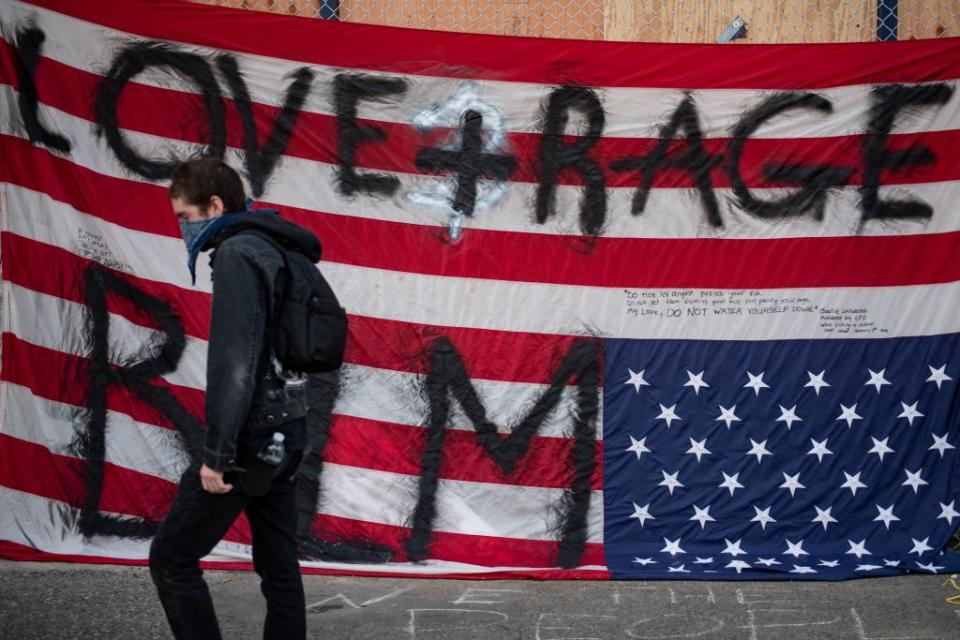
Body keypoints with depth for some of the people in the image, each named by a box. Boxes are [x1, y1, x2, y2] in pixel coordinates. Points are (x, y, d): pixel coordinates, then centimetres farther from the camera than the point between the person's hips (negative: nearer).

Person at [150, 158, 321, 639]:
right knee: (278, 565, 10)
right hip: (283, 435, 9)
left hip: (250, 438, -9)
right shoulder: (273, 251, 16)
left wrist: (217, 453, -21)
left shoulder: (236, 254, -13)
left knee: (172, 558, -1)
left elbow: (234, 361, -21)